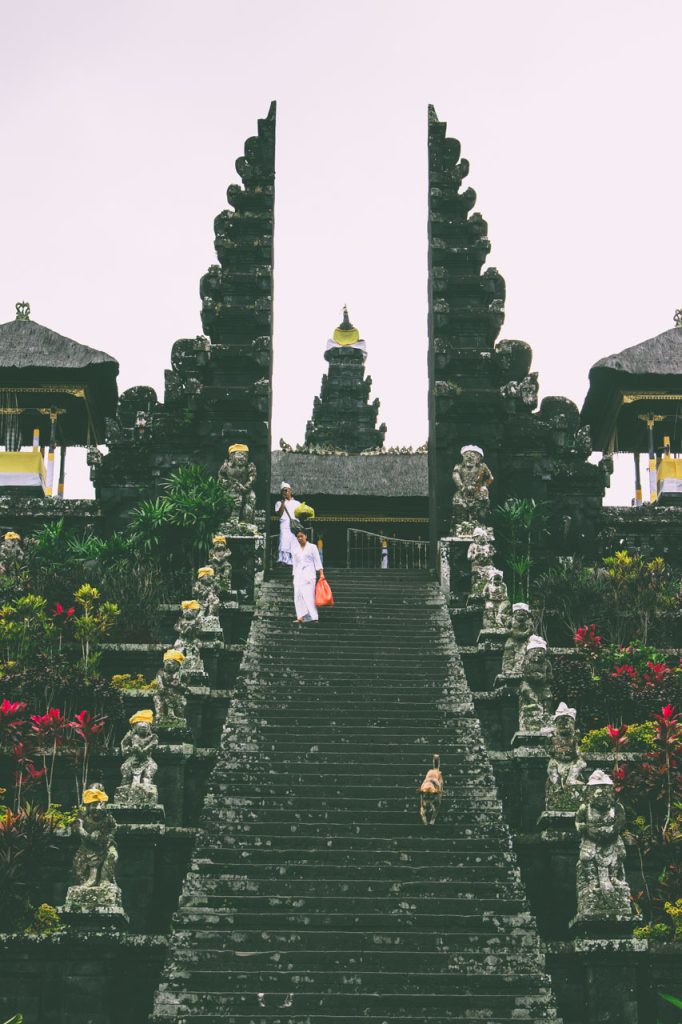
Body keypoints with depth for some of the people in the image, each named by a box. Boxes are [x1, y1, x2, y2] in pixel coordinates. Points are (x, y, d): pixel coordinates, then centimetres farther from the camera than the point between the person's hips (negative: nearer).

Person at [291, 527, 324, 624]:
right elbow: (295, 564, 17)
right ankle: (301, 617, -7)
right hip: (298, 575, 4)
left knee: (309, 595, -13)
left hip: (309, 574, -4)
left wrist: (321, 574, -6)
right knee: (298, 596, -6)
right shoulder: (295, 549, 15)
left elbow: (317, 561, 2)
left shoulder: (312, 547, 5)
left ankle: (313, 617, -14)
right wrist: (294, 575, 12)